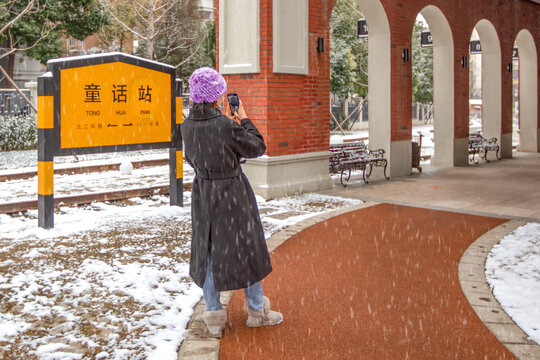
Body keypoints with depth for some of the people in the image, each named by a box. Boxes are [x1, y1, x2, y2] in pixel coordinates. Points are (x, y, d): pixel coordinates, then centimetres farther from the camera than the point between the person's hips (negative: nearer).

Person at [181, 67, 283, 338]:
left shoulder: (187, 126, -6)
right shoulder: (227, 126, -23)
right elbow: (257, 148, -9)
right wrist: (245, 121, 3)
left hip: (203, 193, 5)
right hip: (233, 194, -5)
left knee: (208, 251, 15)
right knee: (246, 249, 13)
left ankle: (213, 316, 22)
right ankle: (257, 310, 28)